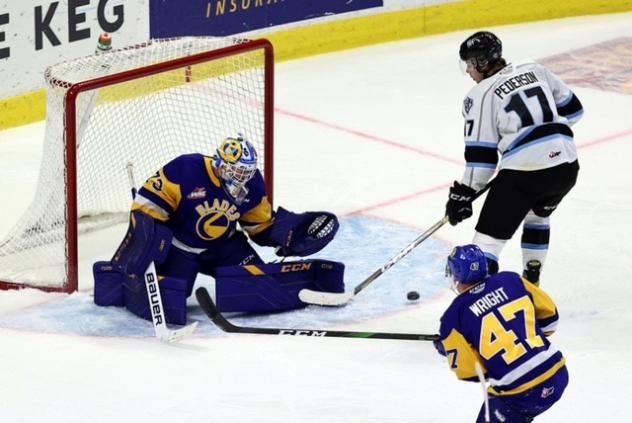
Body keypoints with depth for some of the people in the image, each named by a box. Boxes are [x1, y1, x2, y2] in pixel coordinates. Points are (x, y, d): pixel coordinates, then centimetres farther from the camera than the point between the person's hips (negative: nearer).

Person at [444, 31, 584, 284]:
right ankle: (532, 282, 38)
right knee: (538, 214, 33)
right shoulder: (534, 71, 16)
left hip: (524, 170, -7)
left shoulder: (481, 95, 0)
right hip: (567, 165, 7)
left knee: (490, 234, -1)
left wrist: (463, 194, 4)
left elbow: (481, 153, -3)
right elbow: (572, 109, 21)